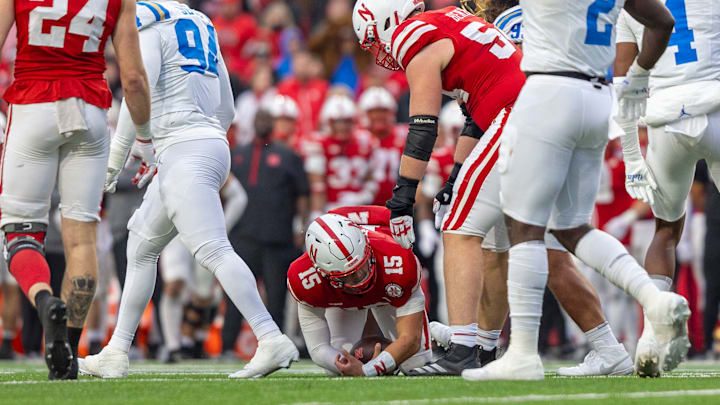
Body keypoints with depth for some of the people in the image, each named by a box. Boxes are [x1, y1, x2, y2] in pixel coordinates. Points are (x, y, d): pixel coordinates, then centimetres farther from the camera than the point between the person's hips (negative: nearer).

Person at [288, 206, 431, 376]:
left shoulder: (398, 264, -49)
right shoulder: (305, 279, -44)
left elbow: (410, 339, -42)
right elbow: (318, 348, -33)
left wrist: (365, 371, -54)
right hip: (340, 299, 1)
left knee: (416, 363, -11)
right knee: (334, 371, -12)